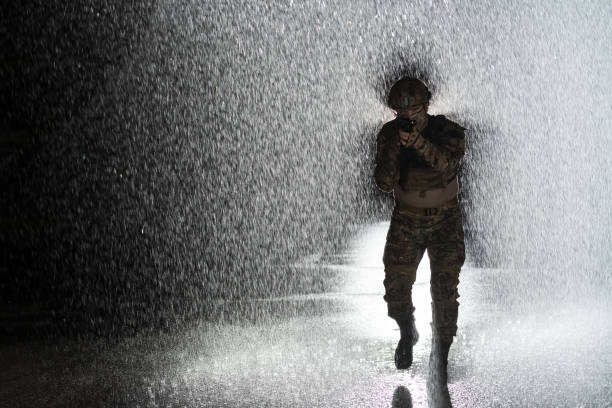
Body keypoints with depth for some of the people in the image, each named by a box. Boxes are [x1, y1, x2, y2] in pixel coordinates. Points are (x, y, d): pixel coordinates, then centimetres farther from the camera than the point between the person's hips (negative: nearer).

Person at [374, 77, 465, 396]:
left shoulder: (449, 131, -13)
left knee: (445, 291, -6)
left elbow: (448, 164, -33)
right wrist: (395, 147, -32)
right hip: (406, 220, 2)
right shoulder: (388, 134, -8)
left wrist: (416, 140, -45)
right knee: (396, 289, -2)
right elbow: (385, 184, -17)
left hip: (445, 221, -1)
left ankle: (440, 356, 11)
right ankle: (407, 333, 30)